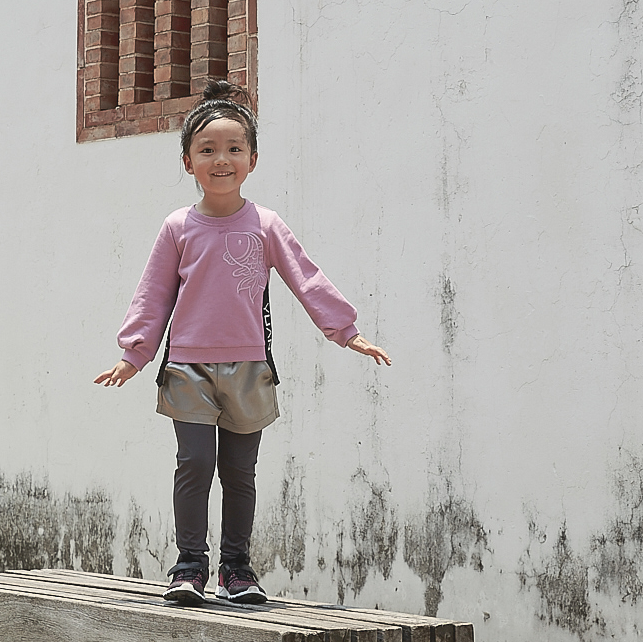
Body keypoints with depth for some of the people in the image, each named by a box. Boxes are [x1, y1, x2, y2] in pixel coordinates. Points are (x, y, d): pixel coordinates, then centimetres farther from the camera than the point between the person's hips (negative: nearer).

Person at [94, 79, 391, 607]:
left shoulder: (265, 226, 2)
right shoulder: (180, 228, 2)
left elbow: (308, 280, 3)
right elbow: (154, 295, 6)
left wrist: (347, 331, 0)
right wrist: (133, 354, 4)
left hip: (248, 369, 1)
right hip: (189, 367, -1)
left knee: (240, 471, 8)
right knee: (195, 463, -8)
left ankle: (237, 566, 18)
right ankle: (190, 563, 2)